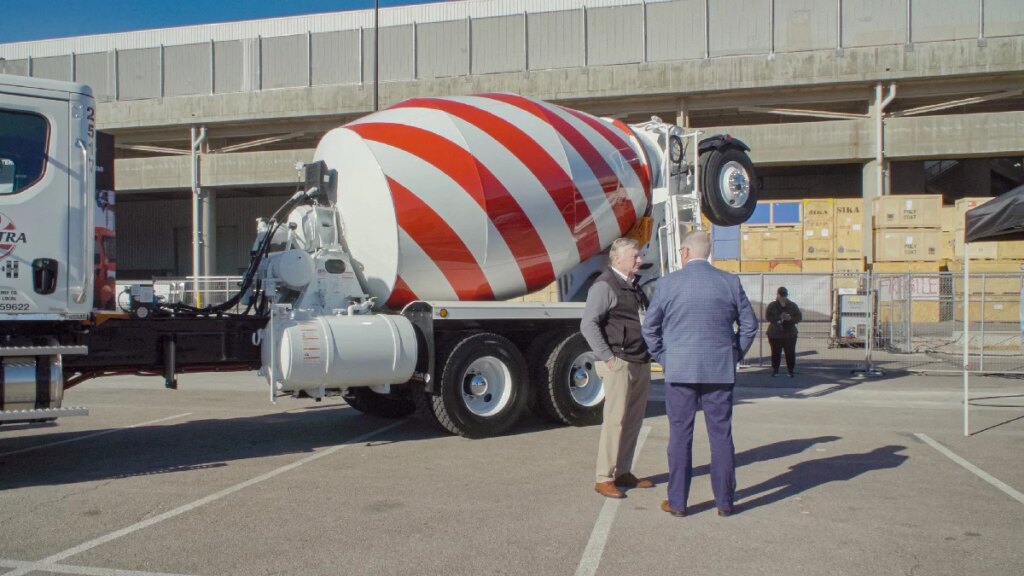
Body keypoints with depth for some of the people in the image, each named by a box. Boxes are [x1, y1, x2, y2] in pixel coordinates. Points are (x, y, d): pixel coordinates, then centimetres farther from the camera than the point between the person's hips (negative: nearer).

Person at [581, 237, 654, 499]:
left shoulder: (635, 286, 18)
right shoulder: (605, 285, -9)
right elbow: (588, 325, -17)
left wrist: (651, 351, 15)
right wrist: (607, 357, -17)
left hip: (641, 362, 8)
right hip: (620, 363, -8)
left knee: (634, 420, 11)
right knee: (615, 420, -6)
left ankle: (623, 472, 21)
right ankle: (604, 478, 1)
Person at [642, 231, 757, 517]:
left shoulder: (667, 284, -4)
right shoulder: (730, 282, 1)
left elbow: (650, 328, 1)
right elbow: (749, 325, 6)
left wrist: (663, 359, 11)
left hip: (680, 371, -1)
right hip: (720, 371, 2)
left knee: (680, 436, 5)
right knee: (721, 435, 9)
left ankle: (677, 502, 11)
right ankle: (725, 501, 17)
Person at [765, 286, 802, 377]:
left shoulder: (793, 305, 4)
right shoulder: (772, 305, 0)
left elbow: (799, 317, 3)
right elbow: (767, 317, -8)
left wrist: (790, 318, -18)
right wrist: (778, 317, -24)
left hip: (789, 334, 1)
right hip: (775, 334, -1)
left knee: (790, 353, 0)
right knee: (776, 353, 2)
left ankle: (791, 371, 12)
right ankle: (775, 370, 15)